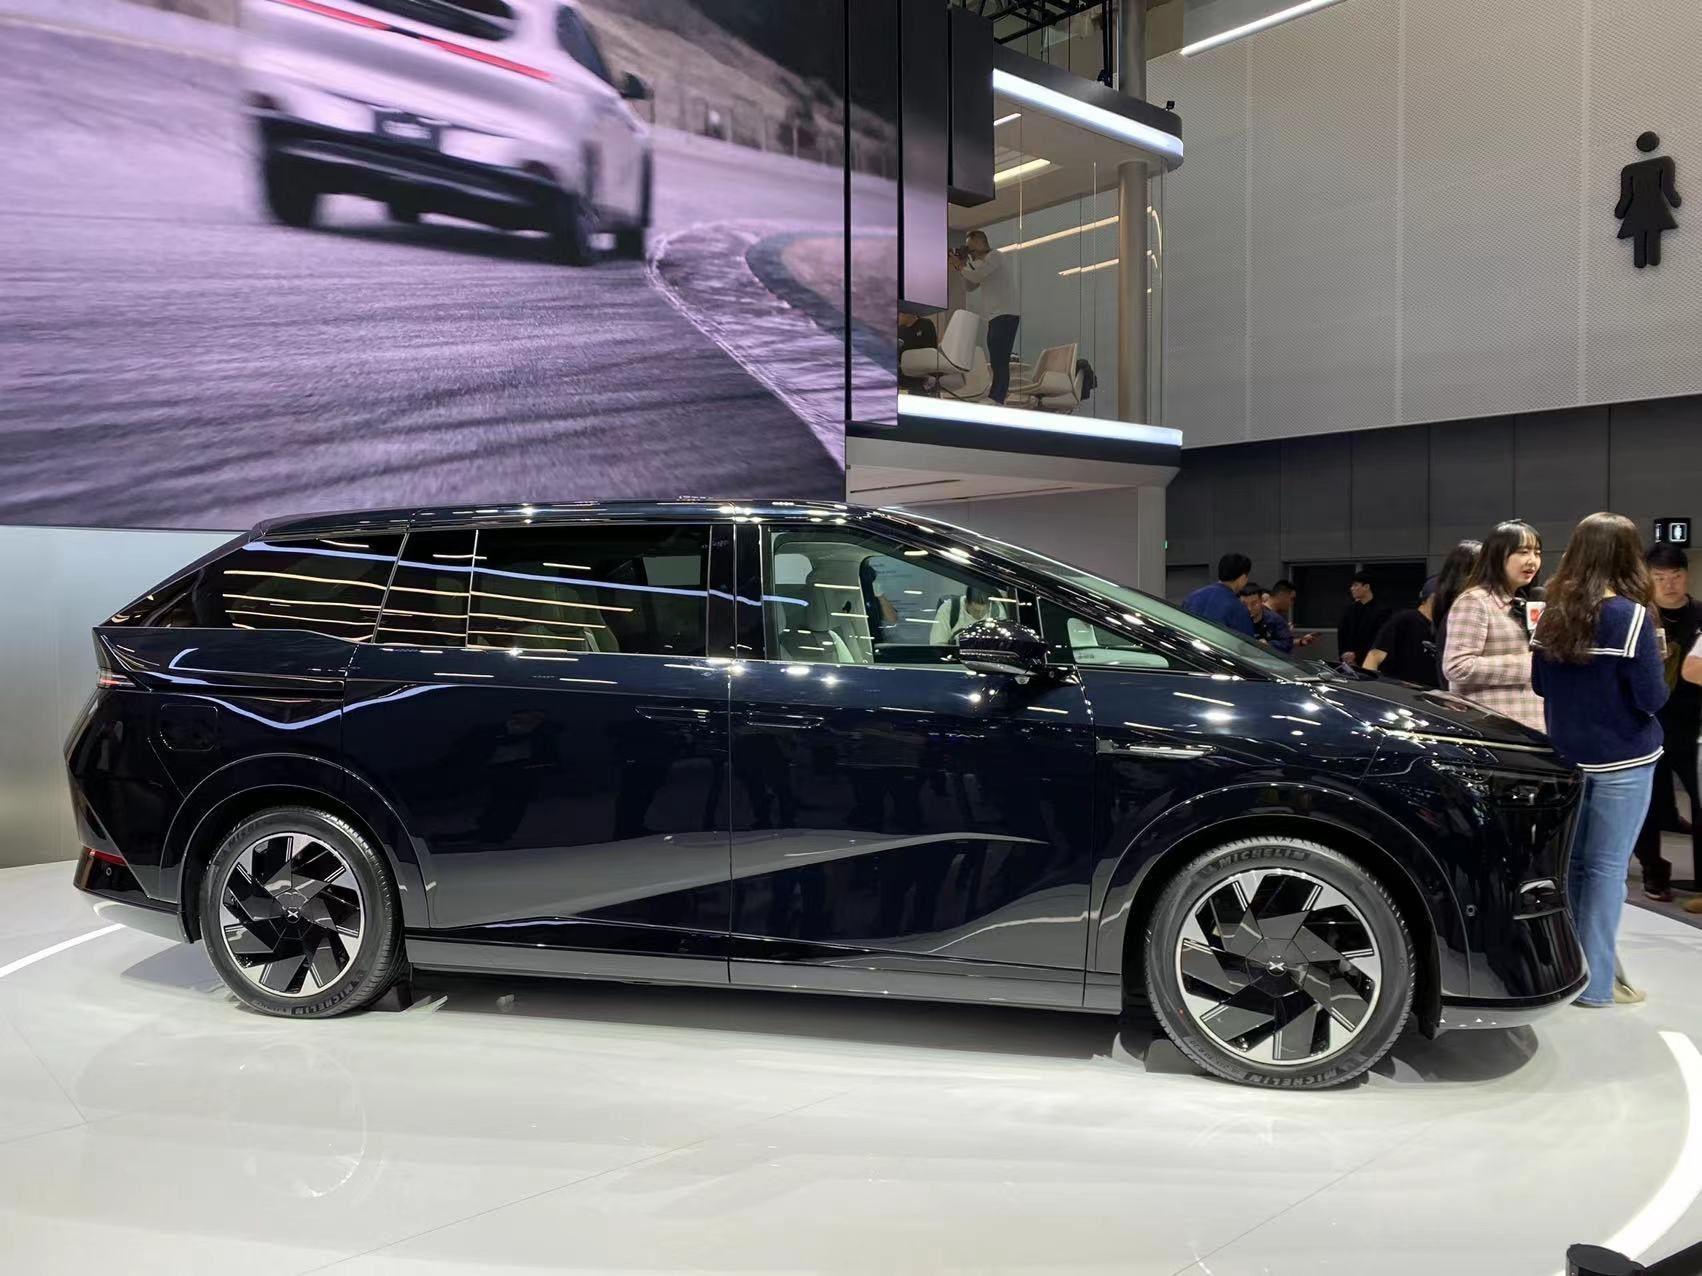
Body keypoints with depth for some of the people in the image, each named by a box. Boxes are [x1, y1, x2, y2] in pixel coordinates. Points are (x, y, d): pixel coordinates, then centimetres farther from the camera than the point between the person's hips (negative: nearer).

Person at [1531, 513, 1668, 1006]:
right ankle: (1595, 982, 9)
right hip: (1622, 760, -5)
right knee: (1606, 868, 1)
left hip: (1568, 755, 6)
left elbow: (1540, 683, 10)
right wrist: (1656, 661, 3)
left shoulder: (1553, 614, 2)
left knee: (1573, 863, 15)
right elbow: (1652, 698, -14)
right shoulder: (1630, 616, -15)